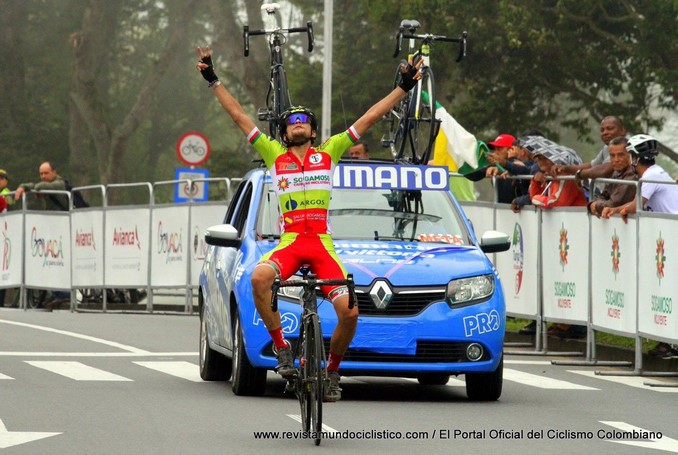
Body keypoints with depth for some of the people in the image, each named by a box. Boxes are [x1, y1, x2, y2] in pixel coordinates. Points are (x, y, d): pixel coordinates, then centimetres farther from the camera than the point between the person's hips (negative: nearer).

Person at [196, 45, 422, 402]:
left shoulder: (329, 153, 13)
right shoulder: (275, 155, 13)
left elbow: (369, 119, 14)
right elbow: (238, 116, 13)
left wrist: (403, 88, 14)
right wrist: (213, 81, 11)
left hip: (322, 244, 1)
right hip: (288, 242, -1)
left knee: (349, 312, -15)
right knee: (259, 278, -34)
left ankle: (332, 369, 11)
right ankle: (281, 347, -18)